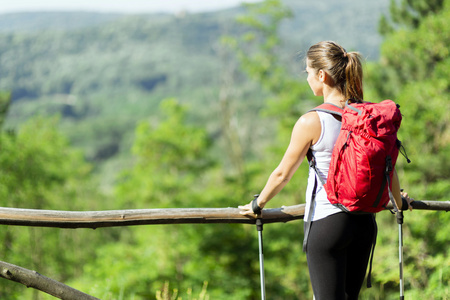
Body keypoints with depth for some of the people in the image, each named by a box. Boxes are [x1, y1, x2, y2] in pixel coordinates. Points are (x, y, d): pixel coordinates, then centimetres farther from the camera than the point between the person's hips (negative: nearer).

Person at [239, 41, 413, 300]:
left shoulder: (311, 122, -13)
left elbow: (283, 174, -4)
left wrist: (258, 204, 13)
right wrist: (399, 201, 32)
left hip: (327, 222, -6)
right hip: (365, 221, 6)